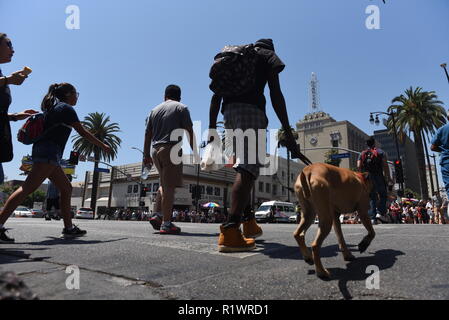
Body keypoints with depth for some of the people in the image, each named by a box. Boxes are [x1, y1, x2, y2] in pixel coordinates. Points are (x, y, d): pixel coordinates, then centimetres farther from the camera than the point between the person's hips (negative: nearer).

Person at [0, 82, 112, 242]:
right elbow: (83, 132, -4)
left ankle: (69, 228, 11)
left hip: (42, 150, 10)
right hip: (49, 152, -10)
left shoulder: (53, 108, 23)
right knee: (27, 188, -15)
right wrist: (103, 146, 2)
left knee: (66, 188, 10)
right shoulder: (66, 108, -3)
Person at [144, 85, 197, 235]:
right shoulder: (181, 108, 4)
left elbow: (148, 134, 16)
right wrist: (195, 152, -1)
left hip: (155, 150, 6)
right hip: (171, 149, -6)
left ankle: (157, 215, 10)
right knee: (169, 186, -7)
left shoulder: (154, 110, 19)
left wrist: (146, 155, 18)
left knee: (164, 184, 18)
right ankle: (166, 224, -7)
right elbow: (189, 132, -4)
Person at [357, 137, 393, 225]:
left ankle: (372, 217, 1)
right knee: (383, 195, 11)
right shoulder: (381, 152, 7)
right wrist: (388, 178, -3)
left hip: (367, 178, 3)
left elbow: (358, 166, 2)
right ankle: (380, 213, -5)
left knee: (371, 198, 7)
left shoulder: (362, 154, 14)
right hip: (378, 177, -3)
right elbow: (385, 165, -3)